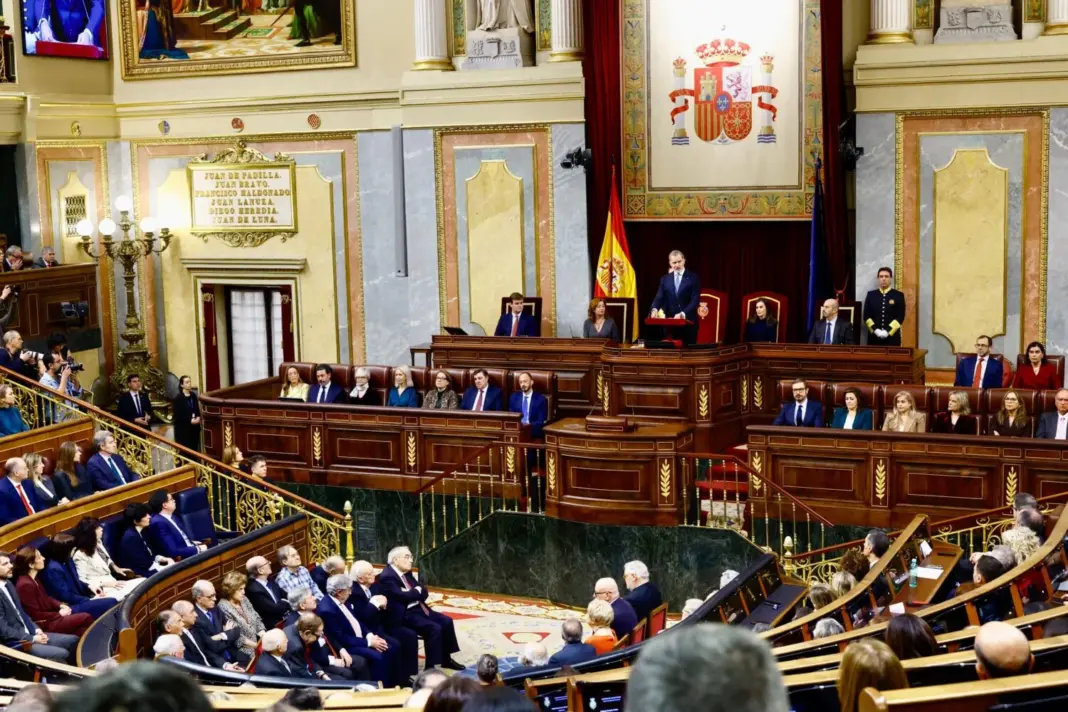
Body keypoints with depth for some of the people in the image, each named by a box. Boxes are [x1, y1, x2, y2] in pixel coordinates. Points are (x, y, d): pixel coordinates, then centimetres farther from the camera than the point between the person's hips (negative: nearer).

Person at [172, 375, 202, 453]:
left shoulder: (193, 395, 7)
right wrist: (190, 421, -19)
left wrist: (198, 418, -6)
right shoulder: (177, 398, -10)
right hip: (183, 429, -6)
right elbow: (177, 415, -12)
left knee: (194, 449, 9)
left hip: (194, 428, 6)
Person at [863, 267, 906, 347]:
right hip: (874, 337, 1)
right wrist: (875, 330, -10)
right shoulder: (871, 295, 10)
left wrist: (888, 331, -13)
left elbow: (901, 317, -2)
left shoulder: (898, 295, 5)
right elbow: (866, 316, 6)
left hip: (892, 338, -1)